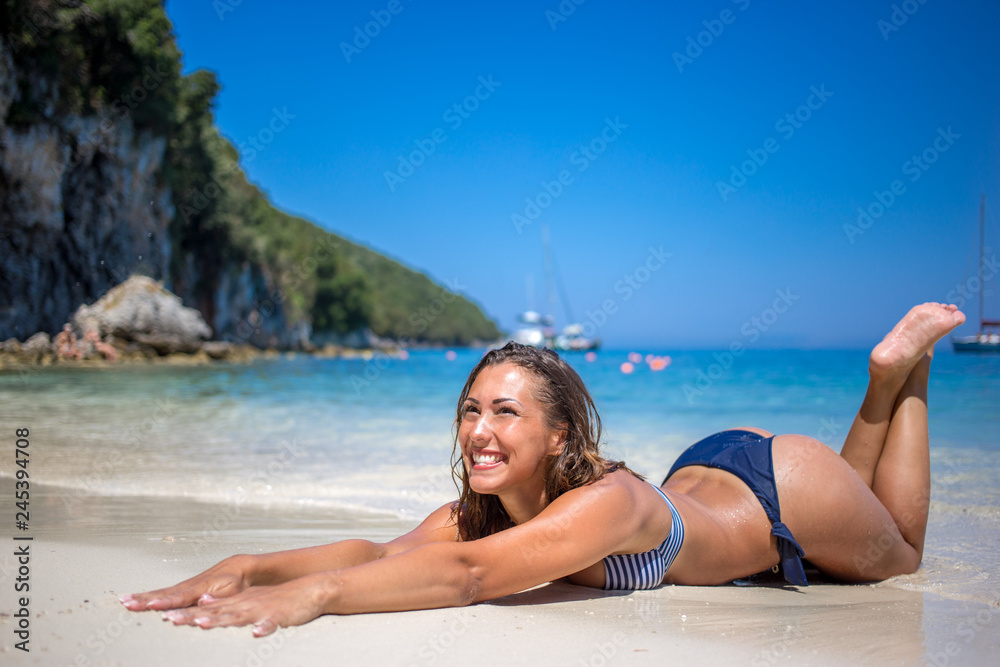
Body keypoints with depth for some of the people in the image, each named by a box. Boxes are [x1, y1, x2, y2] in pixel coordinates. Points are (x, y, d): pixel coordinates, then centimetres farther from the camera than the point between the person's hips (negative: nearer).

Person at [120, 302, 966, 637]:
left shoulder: (608, 501, -46)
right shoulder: (485, 506, -25)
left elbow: (467, 575, -58)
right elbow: (386, 550, -37)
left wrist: (312, 593, -68)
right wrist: (249, 567, -50)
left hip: (784, 487, -5)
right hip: (703, 469, 5)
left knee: (898, 558, 28)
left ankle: (905, 366, 33)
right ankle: (887, 380, 41)